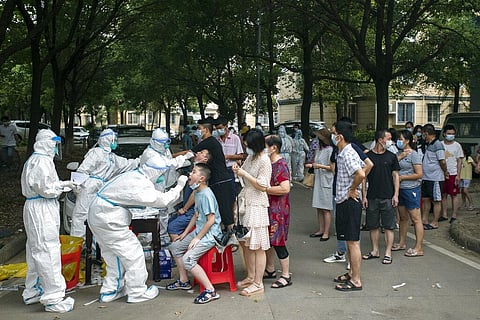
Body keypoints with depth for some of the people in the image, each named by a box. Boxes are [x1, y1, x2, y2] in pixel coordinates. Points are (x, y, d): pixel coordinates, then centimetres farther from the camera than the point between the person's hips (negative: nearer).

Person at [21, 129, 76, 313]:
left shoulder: (34, 160, 18)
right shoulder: (42, 160, -15)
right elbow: (45, 188, -21)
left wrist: (60, 184, 10)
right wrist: (63, 185, -6)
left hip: (35, 207, 11)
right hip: (42, 210, -11)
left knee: (36, 251, 18)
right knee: (48, 251, -9)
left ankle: (32, 292, 31)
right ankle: (53, 298, -5)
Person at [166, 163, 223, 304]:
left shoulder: (206, 194, -21)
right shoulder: (197, 192, 9)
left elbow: (211, 220, -23)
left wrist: (197, 238, -18)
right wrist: (185, 232, 17)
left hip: (210, 234, -11)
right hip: (199, 231, 11)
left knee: (187, 259, -22)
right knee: (175, 246, 16)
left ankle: (210, 291, -16)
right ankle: (184, 281, 27)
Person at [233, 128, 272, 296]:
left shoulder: (264, 161, -14)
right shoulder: (250, 157, 11)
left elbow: (263, 186, -17)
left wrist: (245, 174, -16)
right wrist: (238, 171, 2)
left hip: (256, 205, -9)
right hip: (244, 202, 9)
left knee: (257, 246, -2)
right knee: (245, 243, 15)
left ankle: (258, 283, 6)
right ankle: (250, 276, 29)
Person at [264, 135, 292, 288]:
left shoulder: (280, 165, -18)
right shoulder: (269, 163, 12)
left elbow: (285, 189, -28)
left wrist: (264, 189, -21)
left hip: (278, 210, -9)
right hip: (268, 208, 9)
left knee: (278, 242, -3)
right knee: (268, 240, 16)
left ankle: (286, 276, 8)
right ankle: (270, 270, 30)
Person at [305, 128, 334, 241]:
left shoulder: (330, 150, -12)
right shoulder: (319, 150, 13)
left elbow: (333, 168, -15)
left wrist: (320, 166, -20)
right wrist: (312, 165, 8)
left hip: (327, 182, -8)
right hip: (318, 181, 8)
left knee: (326, 209, -2)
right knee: (319, 208, 11)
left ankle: (326, 232, 5)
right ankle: (321, 230, 20)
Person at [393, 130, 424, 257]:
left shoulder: (414, 154, -12)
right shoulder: (401, 153, 12)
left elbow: (419, 174, -16)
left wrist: (402, 177, -13)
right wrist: (400, 157, -6)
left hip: (411, 189, -9)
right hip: (401, 189, 9)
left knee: (416, 219, -4)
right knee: (403, 217, 17)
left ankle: (418, 248, 0)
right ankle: (402, 243, 28)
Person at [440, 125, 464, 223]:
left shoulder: (457, 145, -1)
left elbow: (459, 161, -2)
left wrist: (458, 175, -9)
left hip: (453, 174, -3)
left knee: (454, 195, 1)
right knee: (443, 195, 7)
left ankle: (454, 216, 7)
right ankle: (444, 215, 16)